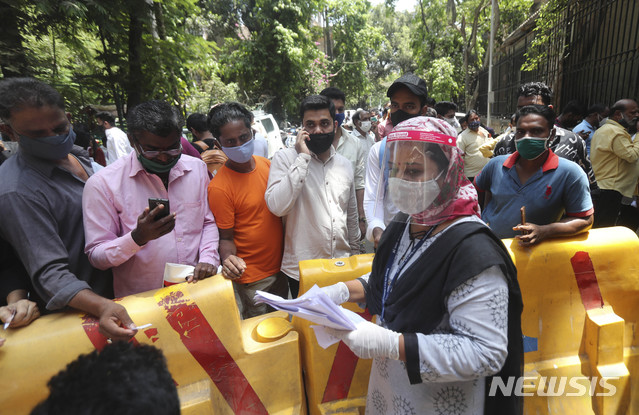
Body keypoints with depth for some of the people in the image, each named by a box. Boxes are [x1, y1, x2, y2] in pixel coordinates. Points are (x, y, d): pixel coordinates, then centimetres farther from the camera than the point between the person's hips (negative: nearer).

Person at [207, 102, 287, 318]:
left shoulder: (267, 164, -1)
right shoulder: (219, 187, -20)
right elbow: (226, 238, -14)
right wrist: (229, 259, -32)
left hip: (280, 267, 6)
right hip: (252, 279, -6)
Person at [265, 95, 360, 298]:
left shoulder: (345, 165, 8)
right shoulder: (285, 157, -7)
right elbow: (277, 206, -24)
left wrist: (355, 253, 20)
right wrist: (303, 157, -21)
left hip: (341, 267, 5)